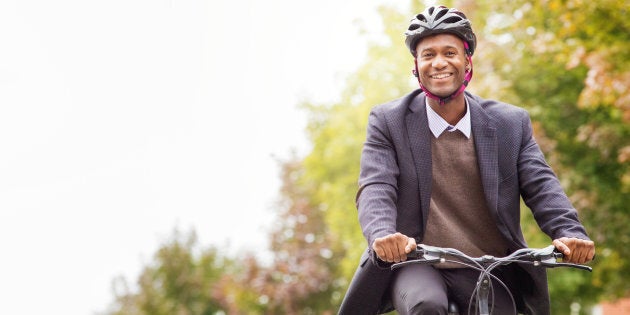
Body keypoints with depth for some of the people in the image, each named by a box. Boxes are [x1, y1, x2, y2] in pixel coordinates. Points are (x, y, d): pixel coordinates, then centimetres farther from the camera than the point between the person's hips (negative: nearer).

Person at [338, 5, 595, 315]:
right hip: (415, 263, -2)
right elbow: (375, 188, -9)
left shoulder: (511, 123, 7)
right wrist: (382, 235, -31)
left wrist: (569, 232, -22)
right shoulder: (389, 121, 2)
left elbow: (540, 185, -2)